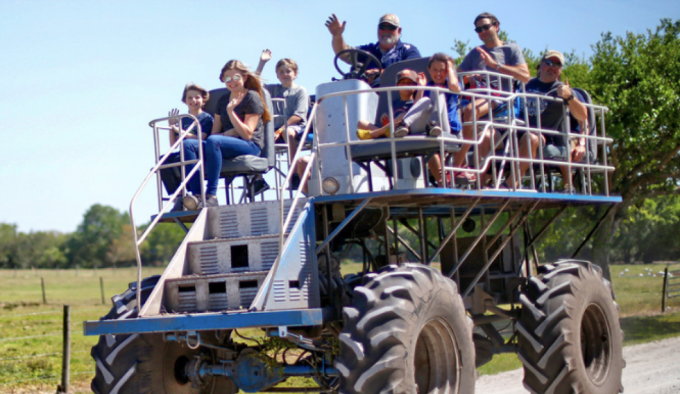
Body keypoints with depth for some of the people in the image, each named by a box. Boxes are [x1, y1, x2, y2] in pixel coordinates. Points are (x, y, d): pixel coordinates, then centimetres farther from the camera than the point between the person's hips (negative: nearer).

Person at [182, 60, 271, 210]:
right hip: (227, 142, 6)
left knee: (213, 141, -36)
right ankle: (196, 194, -38)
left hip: (250, 146, -6)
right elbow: (214, 132, 16)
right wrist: (226, 134, -7)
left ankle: (211, 196, -39)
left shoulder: (252, 98, 0)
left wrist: (230, 111, -17)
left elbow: (247, 134, -8)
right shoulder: (223, 100, 20)